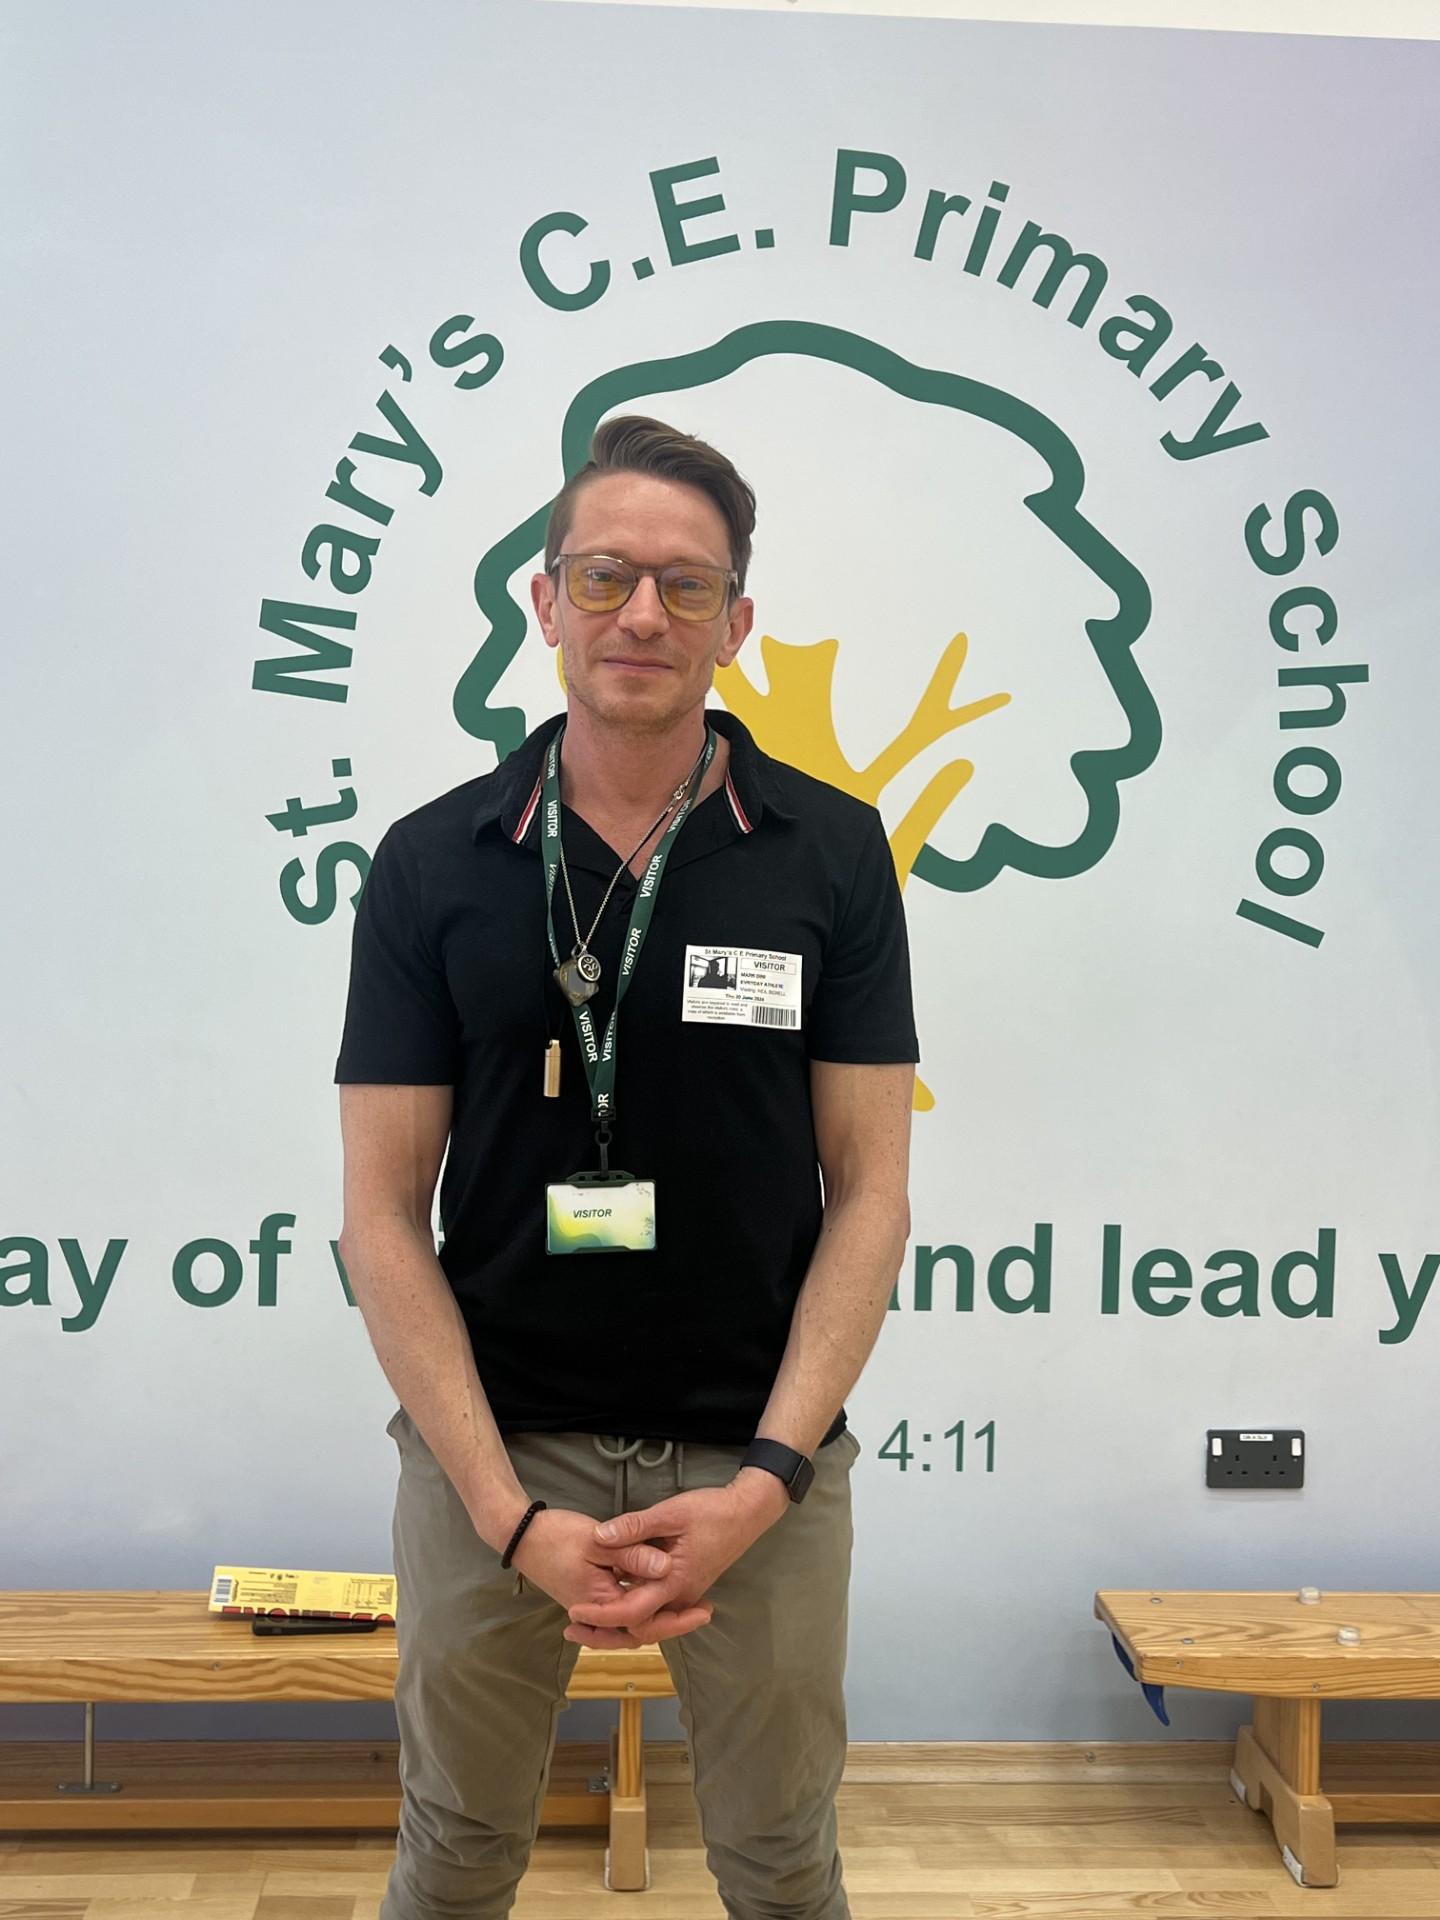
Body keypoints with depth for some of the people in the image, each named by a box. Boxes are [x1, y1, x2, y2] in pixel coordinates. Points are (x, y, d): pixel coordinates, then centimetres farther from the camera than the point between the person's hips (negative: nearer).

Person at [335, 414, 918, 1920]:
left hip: (759, 1459, 0)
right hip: (489, 1450, 0)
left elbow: (868, 1191, -4)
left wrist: (768, 1478, -14)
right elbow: (383, 1213, -5)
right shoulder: (432, 863, -4)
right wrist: (509, 1511, -14)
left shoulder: (832, 853, -4)